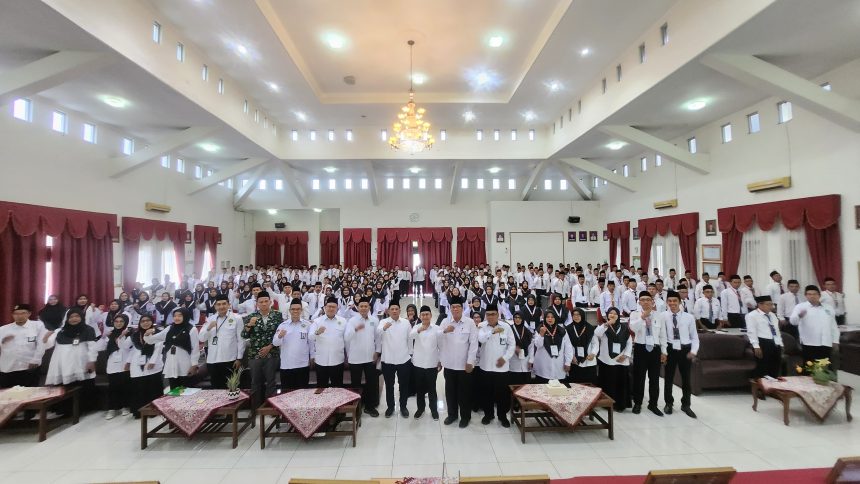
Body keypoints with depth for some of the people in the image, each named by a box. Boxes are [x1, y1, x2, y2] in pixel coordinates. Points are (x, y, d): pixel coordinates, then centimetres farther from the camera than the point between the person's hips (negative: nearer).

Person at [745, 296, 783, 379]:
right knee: (762, 369, -7)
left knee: (775, 369, 12)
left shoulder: (772, 315, 19)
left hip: (775, 344, 8)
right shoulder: (752, 316, -7)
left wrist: (780, 344, 16)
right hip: (763, 344, -8)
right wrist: (756, 346, -19)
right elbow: (751, 332, -13)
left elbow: (777, 330, 23)